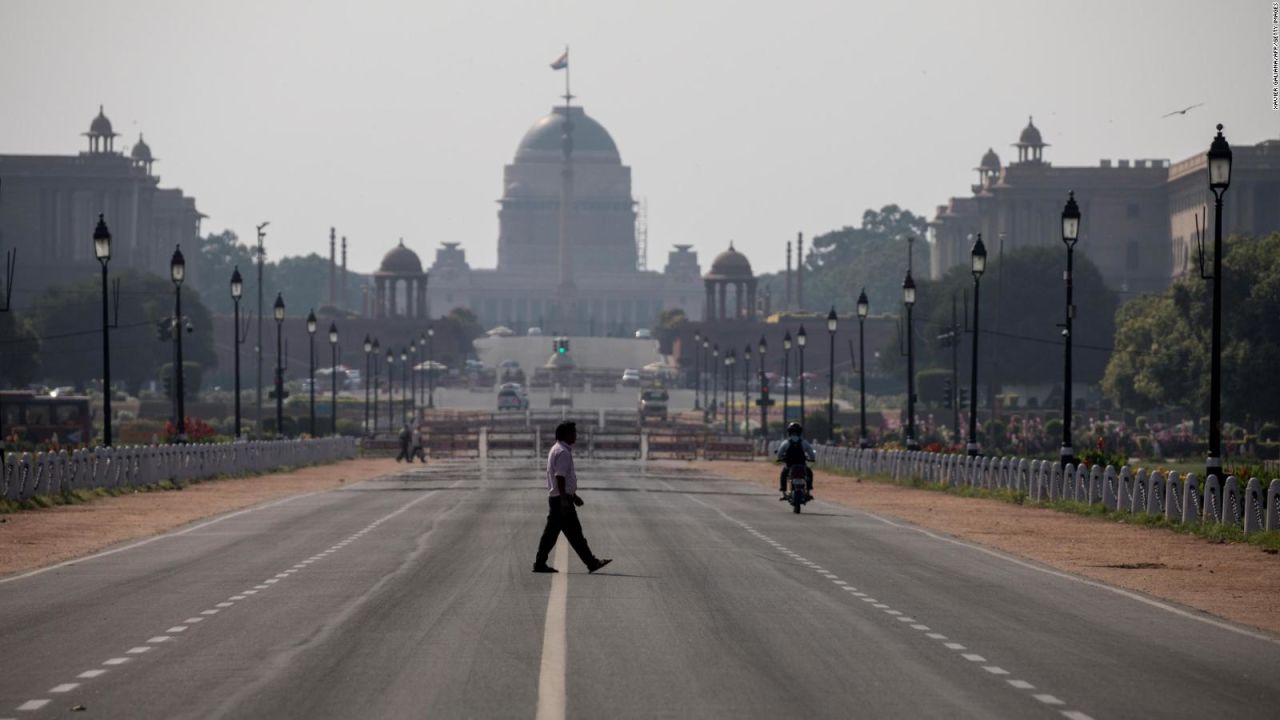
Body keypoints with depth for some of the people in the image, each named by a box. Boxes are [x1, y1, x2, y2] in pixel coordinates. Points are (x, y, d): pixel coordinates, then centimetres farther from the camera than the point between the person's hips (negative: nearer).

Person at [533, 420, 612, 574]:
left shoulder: (557, 450, 19)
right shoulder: (563, 452, -15)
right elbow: (560, 478, -22)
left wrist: (573, 495, 29)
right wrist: (564, 500, -24)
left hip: (555, 498, 10)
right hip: (562, 499, -10)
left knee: (551, 531, 9)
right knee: (574, 533, -6)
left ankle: (540, 563, 8)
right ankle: (591, 563, -2)